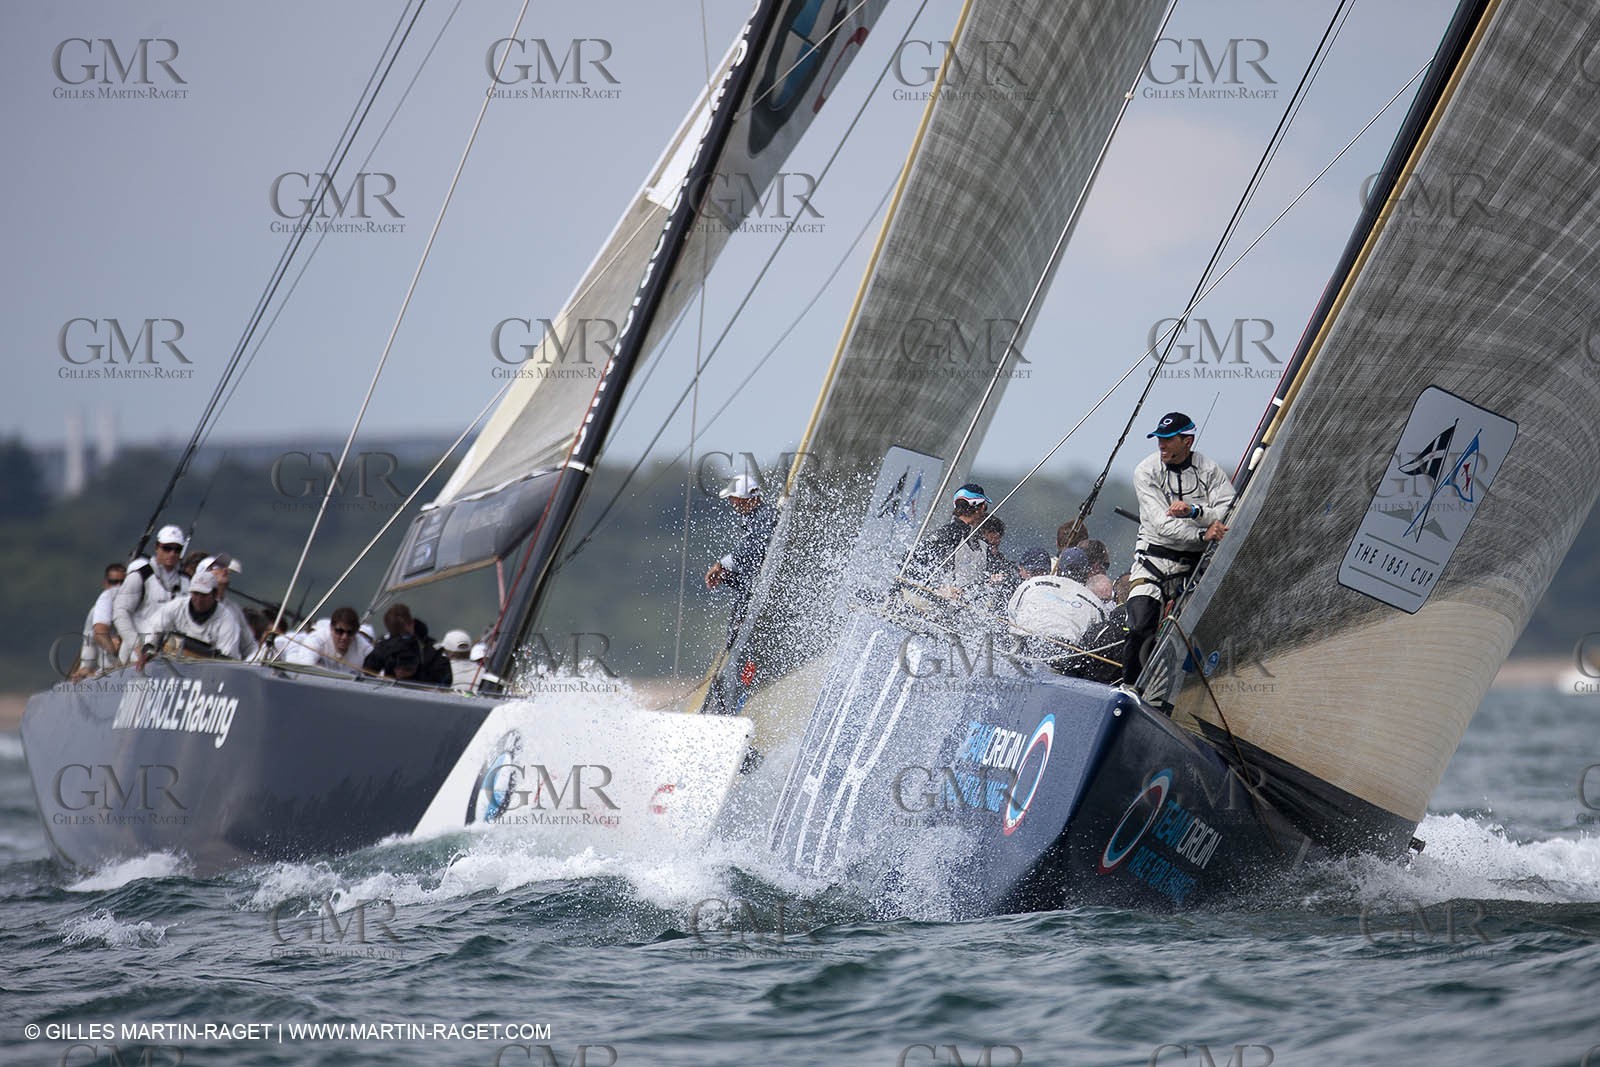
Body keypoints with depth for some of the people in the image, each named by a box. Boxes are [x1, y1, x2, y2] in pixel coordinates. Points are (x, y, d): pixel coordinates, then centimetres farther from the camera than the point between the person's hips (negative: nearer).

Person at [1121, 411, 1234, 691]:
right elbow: (1162, 524, -13)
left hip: (1195, 565, 1)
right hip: (1153, 561, -1)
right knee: (1141, 629, -18)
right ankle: (1129, 687, -1)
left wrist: (1193, 511, -24)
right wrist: (1203, 534, -26)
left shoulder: (1208, 469, 1)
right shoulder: (1146, 471, -3)